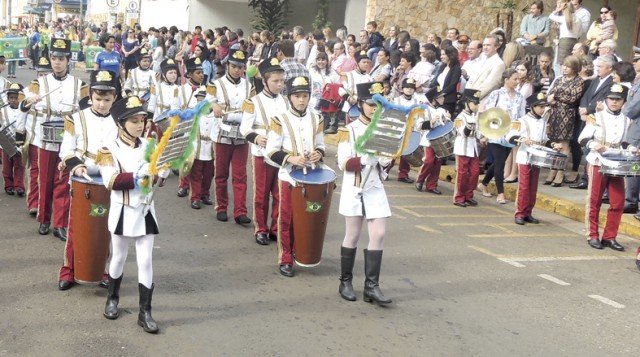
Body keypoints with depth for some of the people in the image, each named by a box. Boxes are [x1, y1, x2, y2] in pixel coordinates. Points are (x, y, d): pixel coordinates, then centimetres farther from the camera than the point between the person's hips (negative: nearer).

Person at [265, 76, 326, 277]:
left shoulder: (316, 120, 6)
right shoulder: (280, 120, -8)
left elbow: (321, 145, 15)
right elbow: (271, 151, -8)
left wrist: (319, 154, -8)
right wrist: (291, 158, -22)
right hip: (289, 176, -4)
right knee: (287, 218, 1)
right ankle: (285, 259, 9)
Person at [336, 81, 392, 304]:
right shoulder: (349, 131, -5)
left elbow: (388, 159, 13)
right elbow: (343, 163, -11)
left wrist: (385, 161, -10)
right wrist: (365, 160, -27)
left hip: (376, 189, 4)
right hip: (354, 190, -4)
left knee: (379, 235, -3)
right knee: (352, 236, 5)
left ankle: (371, 286, 2)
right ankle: (346, 282, 18)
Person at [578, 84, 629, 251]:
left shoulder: (627, 119, 8)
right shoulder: (597, 116, -1)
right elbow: (583, 138, -5)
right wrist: (593, 144, -23)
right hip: (598, 162, -3)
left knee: (618, 202, 0)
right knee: (594, 200, 3)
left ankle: (609, 237, 11)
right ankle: (593, 235, 12)